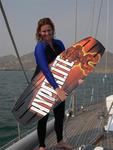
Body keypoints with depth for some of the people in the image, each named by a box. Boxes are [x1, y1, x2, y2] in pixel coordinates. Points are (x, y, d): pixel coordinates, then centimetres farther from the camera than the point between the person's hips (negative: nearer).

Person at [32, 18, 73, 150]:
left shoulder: (59, 43, 1)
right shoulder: (40, 47, -20)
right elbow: (45, 68, -33)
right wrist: (56, 88, -43)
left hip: (57, 83, 7)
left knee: (60, 114, 16)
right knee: (43, 116, 0)